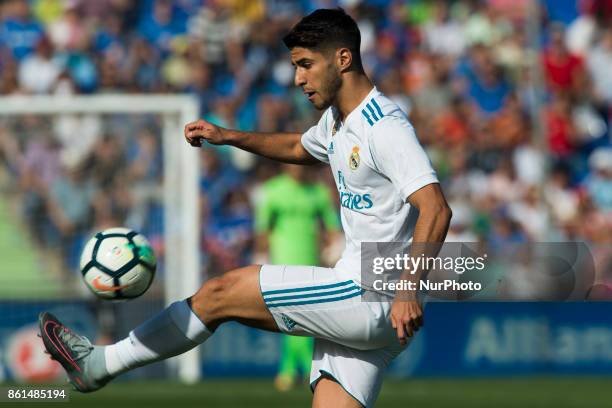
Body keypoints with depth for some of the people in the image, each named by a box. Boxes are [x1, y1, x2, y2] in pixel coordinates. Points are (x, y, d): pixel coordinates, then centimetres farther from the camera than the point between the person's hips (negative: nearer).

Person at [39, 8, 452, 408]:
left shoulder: (385, 128, -16)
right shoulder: (337, 120, 15)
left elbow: (436, 209, -26)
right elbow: (298, 147, 39)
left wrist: (408, 287, -37)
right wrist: (230, 137, 23)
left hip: (374, 300, -9)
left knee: (220, 294, -3)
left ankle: (98, 364, 10)